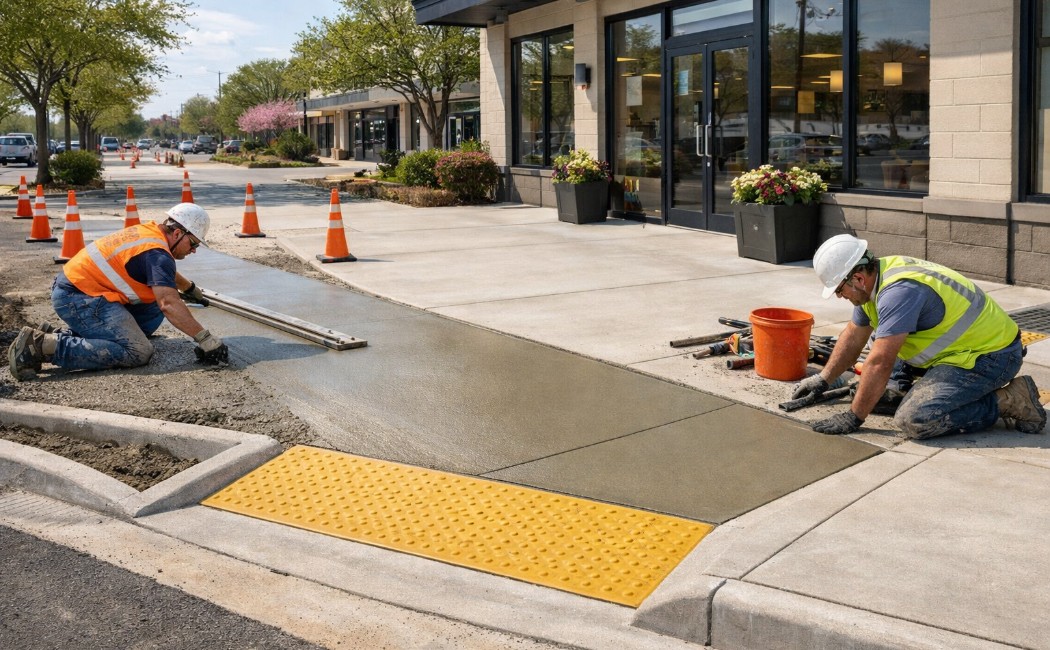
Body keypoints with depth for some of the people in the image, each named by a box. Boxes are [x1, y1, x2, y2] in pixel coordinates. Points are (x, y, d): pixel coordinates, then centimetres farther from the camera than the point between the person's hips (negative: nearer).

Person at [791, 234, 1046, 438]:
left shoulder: (898, 291, -27)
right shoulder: (876, 277, 3)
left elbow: (880, 364, -28)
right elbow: (854, 336, 16)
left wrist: (853, 418, -20)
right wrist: (823, 379, 16)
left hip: (991, 355, -10)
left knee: (914, 420, -24)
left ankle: (1008, 401, -11)